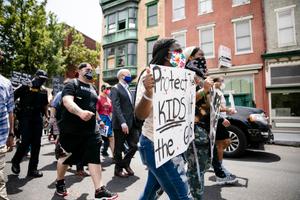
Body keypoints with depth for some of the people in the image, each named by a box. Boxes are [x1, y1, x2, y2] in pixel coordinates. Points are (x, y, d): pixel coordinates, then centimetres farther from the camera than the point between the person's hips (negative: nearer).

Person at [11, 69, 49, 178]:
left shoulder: (44, 92, 13)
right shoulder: (24, 88, 1)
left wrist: (47, 117, 9)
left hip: (38, 120, 4)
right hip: (25, 118, -4)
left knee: (36, 144, 3)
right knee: (26, 141, -8)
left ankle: (32, 169, 13)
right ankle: (15, 161, 22)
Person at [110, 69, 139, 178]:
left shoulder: (127, 89, 18)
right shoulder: (115, 89, -7)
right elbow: (116, 107, -18)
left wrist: (134, 121, 13)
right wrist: (122, 122, -27)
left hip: (131, 124, 8)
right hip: (120, 125, -7)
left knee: (134, 146, 9)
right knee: (119, 148, 6)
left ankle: (125, 163, 31)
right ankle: (118, 169, 24)